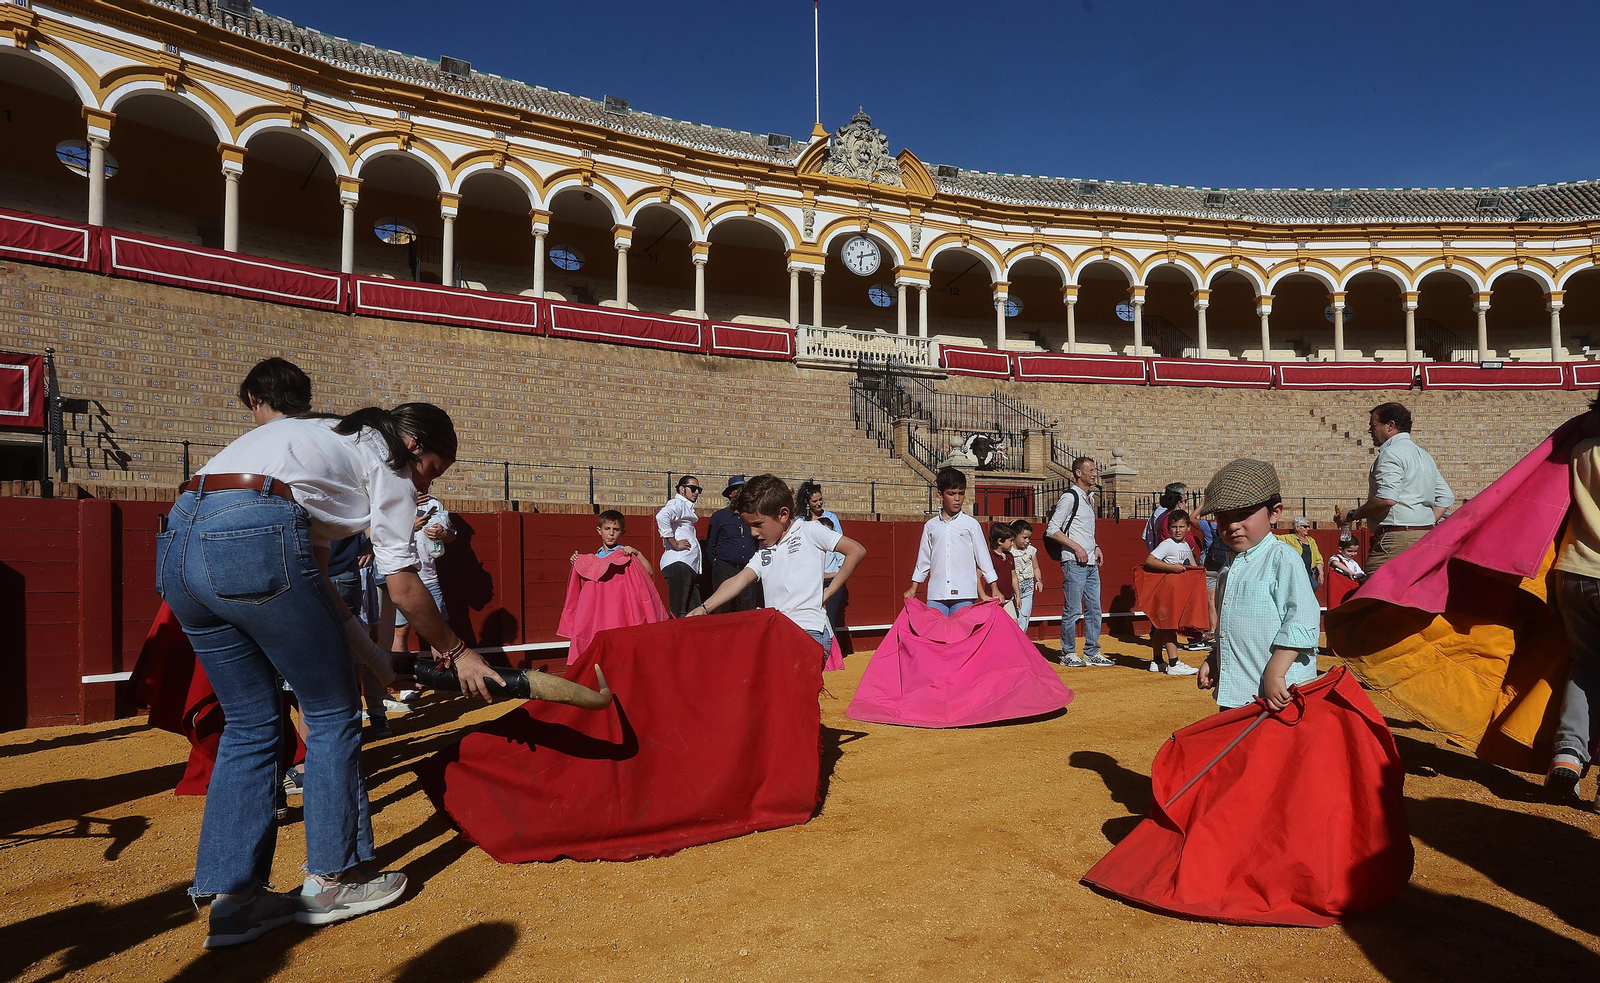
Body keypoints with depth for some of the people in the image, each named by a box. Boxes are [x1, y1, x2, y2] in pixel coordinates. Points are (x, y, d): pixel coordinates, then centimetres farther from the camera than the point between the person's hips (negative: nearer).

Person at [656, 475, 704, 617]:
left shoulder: (687, 507, 27)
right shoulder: (678, 503, -3)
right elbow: (662, 516, -26)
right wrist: (675, 544, -19)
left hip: (690, 567, 10)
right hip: (678, 563, -10)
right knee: (678, 614, -13)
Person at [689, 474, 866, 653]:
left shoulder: (810, 531, 3)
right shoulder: (764, 553, 20)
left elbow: (856, 551, -1)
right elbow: (739, 581, 8)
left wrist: (829, 591, -1)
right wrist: (705, 608, -7)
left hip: (810, 632, -6)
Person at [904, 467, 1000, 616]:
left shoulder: (971, 524, 6)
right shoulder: (930, 525, 11)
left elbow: (983, 557, 8)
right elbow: (923, 561, 17)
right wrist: (913, 589, 17)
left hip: (964, 595, -2)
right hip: (936, 594, 2)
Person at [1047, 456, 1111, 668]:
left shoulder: (1090, 497, 17)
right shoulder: (1069, 497, -10)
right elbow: (1052, 530, -14)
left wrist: (1095, 547, 13)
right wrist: (1076, 547, -18)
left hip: (1091, 563, 9)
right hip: (1074, 563, -9)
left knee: (1094, 609, 10)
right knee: (1073, 611, -3)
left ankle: (1092, 653, 18)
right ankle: (1068, 654, 7)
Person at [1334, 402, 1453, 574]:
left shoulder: (1391, 453, -9)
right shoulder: (1425, 456, 23)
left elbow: (1386, 499, -21)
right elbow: (1446, 497, 22)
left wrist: (1352, 515, -10)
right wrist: (1427, 525, 19)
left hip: (1397, 539, -10)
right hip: (1424, 537, 10)